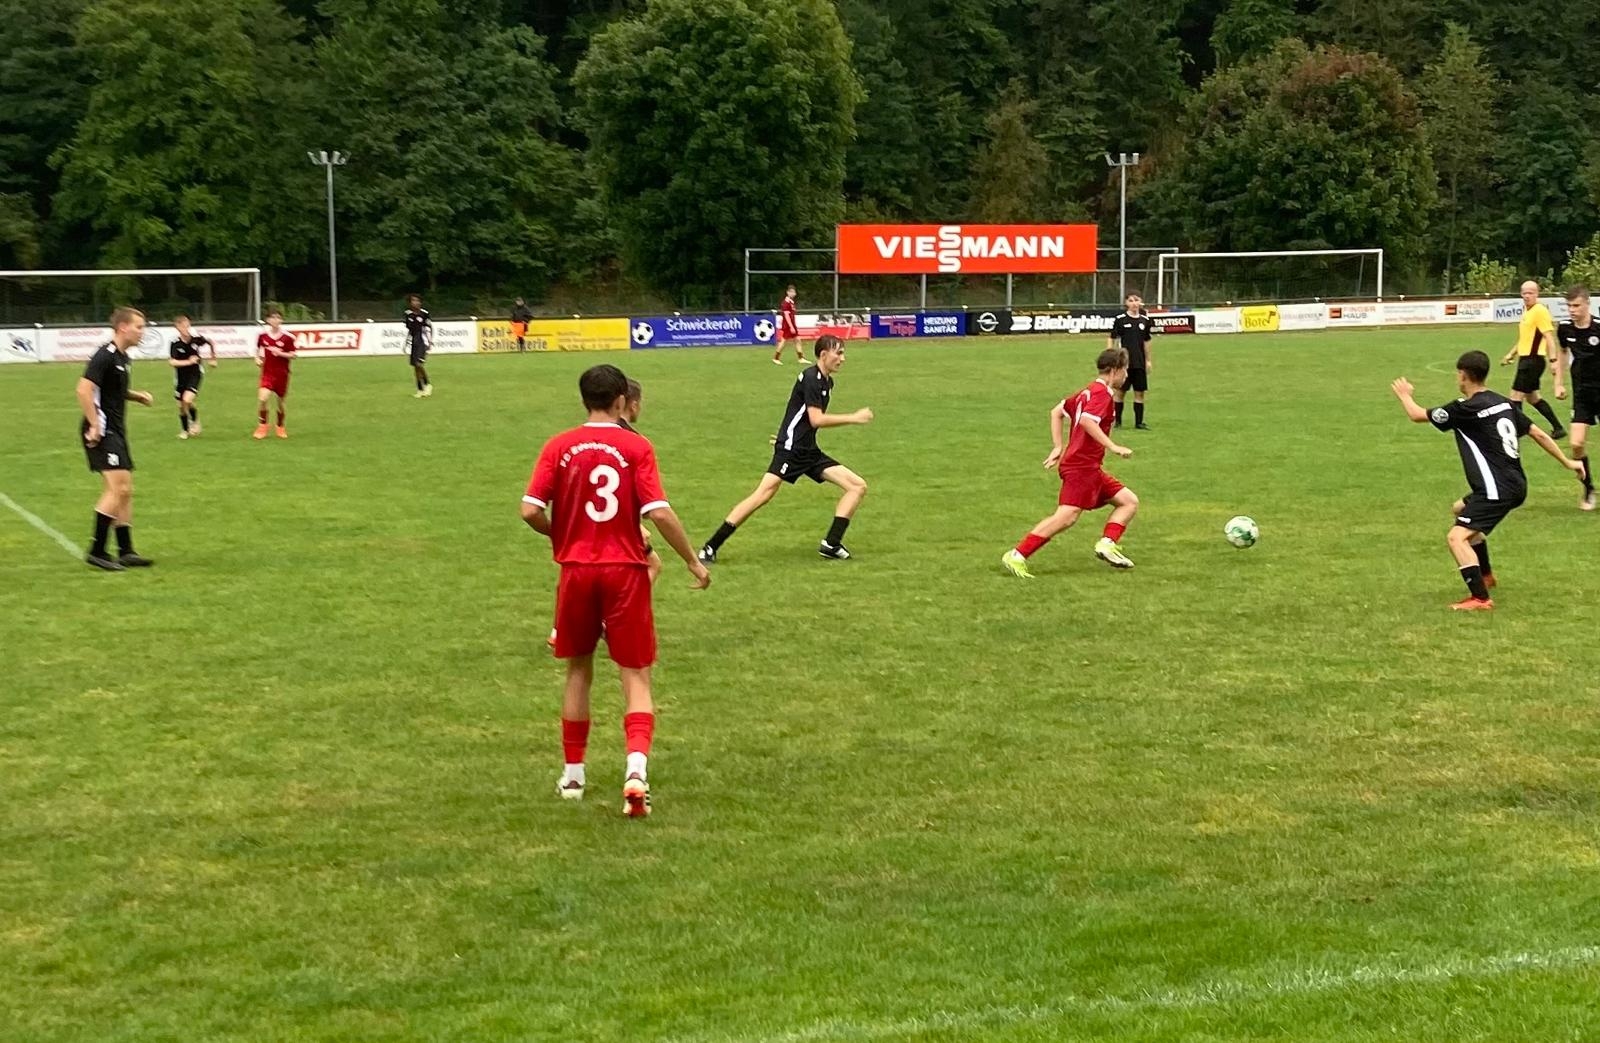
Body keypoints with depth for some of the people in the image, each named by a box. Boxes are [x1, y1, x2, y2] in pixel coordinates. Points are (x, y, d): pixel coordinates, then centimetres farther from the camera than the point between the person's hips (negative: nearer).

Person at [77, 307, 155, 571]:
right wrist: (95, 425, -23)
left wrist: (136, 396, 12)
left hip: (115, 432, 10)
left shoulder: (122, 357, 14)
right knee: (118, 488, -15)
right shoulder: (105, 356, -16)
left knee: (124, 491, 10)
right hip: (103, 433, -10)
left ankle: (126, 551, 15)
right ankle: (97, 551, -8)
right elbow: (84, 389, -24)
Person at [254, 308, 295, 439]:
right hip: (267, 372, 0)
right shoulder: (262, 335, -3)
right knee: (262, 398, -18)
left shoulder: (287, 337, -7)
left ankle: (280, 427, 33)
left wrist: (281, 353, -20)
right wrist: (257, 358, -1)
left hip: (282, 374, 0)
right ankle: (262, 426, 0)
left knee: (282, 401, 9)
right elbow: (258, 348, 17)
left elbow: (293, 355, -4)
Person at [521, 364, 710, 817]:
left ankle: (573, 774, 26)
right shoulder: (637, 447, -6)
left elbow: (530, 511, -7)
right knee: (636, 676, 3)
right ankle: (636, 767, -20)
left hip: (576, 571, 2)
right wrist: (694, 561, -4)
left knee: (578, 669, 19)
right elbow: (659, 513, -14)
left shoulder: (560, 447, -1)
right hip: (626, 572, -2)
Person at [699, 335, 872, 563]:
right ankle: (711, 547, -17)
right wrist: (853, 418, -14)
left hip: (809, 452, 9)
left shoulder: (827, 382, 15)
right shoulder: (810, 377, -12)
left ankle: (831, 544, -1)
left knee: (858, 486, 1)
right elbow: (816, 419, -20)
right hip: (790, 449, -9)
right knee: (764, 494, -21)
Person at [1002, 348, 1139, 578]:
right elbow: (1086, 421, -28)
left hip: (1090, 468, 10)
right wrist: (1113, 447, -27)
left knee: (1130, 501, 9)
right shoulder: (1102, 393, -11)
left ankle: (1107, 544, -6)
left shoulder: (1089, 391, 17)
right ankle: (1016, 556, -18)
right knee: (1067, 517, -18)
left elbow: (1056, 412, 21)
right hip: (1082, 466, -10)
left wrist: (1058, 447, 18)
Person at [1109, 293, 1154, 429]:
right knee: (1120, 391, 2)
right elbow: (1111, 338, -1)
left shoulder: (1145, 320, 7)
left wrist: (1148, 360, 16)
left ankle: (1139, 422, 12)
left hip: (1140, 362, 4)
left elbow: (1146, 342, 15)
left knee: (1140, 392, 5)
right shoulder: (1120, 319, -5)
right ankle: (1117, 421, 12)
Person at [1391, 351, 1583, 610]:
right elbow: (1539, 434, 13)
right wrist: (1567, 462, 25)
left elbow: (1417, 415, -3)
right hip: (1515, 485, 9)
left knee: (1456, 537, -17)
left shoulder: (1465, 409, -13)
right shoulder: (1503, 402, 9)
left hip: (1498, 491, -9)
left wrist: (1405, 395, 19)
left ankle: (1480, 598, -25)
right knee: (1461, 510, 32)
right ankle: (1485, 574, 41)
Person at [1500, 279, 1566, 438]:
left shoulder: (1540, 311, -14)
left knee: (1516, 397, -8)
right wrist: (1510, 355, 22)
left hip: (1533, 360, -10)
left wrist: (1553, 360, -27)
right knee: (1532, 398, 16)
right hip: (1525, 359, 10)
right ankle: (1558, 428, 22)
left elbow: (1549, 337, -20)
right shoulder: (1526, 311, 14)